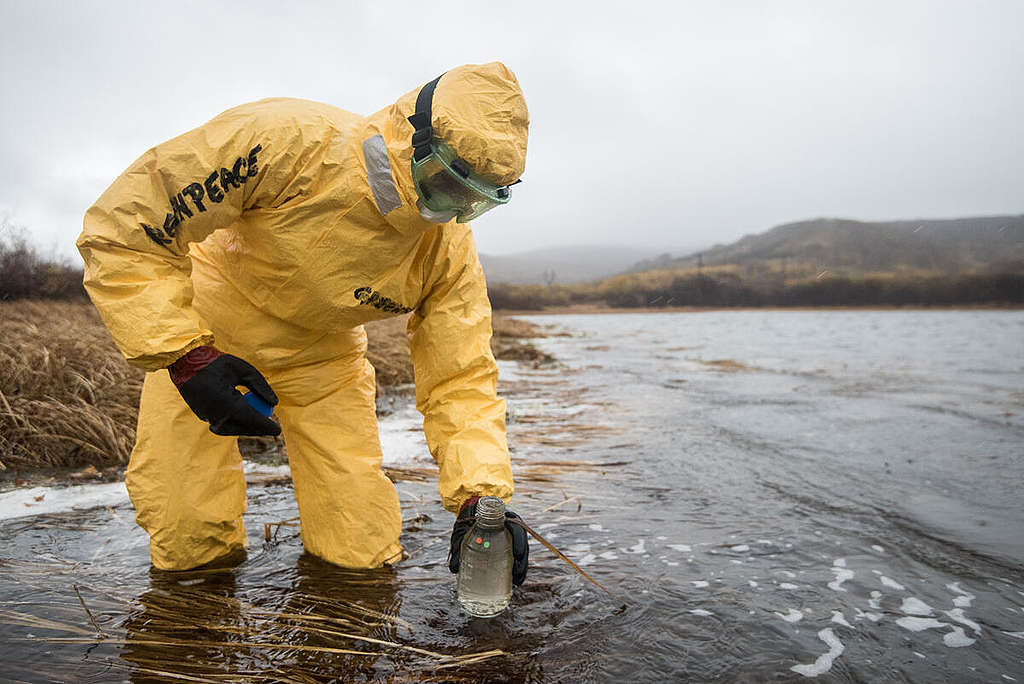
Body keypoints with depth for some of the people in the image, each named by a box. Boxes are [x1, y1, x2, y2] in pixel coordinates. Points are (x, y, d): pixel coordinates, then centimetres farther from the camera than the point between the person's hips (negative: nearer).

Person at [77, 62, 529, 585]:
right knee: (187, 544, -2)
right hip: (202, 329, -2)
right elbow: (123, 226, -26)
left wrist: (481, 495, -30)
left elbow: (460, 380, -17)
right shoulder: (289, 141, -32)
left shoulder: (448, 250, -20)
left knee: (362, 551, -1)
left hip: (321, 355, 3)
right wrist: (184, 355, -33)